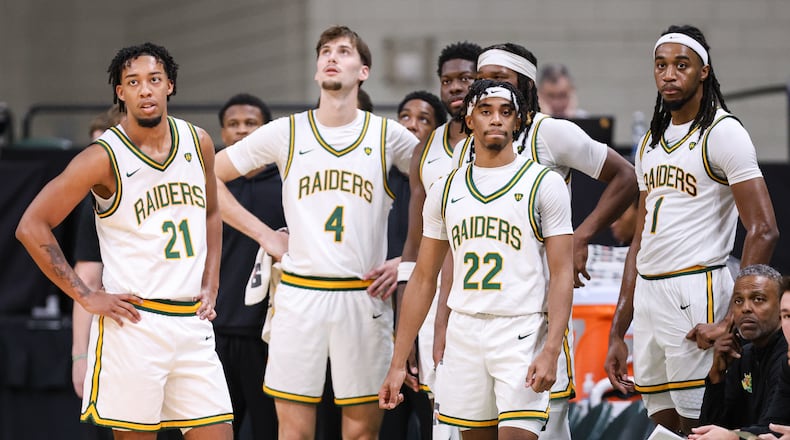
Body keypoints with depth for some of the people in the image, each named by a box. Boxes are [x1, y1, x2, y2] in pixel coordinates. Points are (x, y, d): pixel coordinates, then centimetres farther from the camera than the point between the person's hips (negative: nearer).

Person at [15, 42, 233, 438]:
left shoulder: (197, 142, 7)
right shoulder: (105, 158, -9)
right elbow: (32, 227, -9)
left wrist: (210, 285, 13)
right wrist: (86, 297, -10)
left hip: (192, 322, 5)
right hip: (133, 323, -5)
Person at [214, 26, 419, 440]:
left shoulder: (388, 135, 4)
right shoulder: (286, 132, 4)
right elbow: (209, 176, 10)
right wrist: (264, 235, 4)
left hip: (366, 296, 0)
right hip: (299, 293, 0)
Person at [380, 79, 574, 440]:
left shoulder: (543, 184, 0)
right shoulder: (445, 191, 11)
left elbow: (562, 274, -5)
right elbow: (423, 279, 14)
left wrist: (551, 351, -17)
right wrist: (398, 363, 9)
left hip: (522, 335, -4)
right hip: (464, 333, 4)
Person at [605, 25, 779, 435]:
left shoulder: (723, 132, -6)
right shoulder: (650, 142, 18)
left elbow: (763, 230, -13)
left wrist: (735, 316, -20)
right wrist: (617, 333, 17)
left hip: (695, 291, -8)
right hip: (647, 294, 8)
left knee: (700, 426, -11)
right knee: (664, 423, 8)